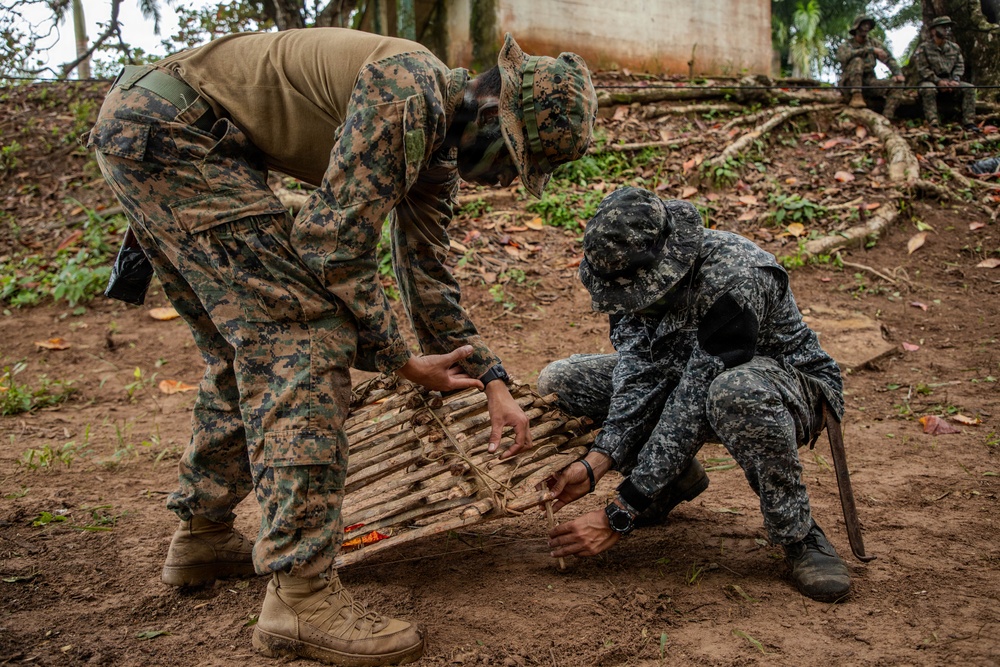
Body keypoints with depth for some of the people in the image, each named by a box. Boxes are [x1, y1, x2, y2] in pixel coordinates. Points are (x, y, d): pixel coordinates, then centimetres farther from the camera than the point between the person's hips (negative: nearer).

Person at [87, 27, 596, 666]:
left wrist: (494, 383, 12)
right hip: (165, 125, -11)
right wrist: (401, 361, -10)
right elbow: (334, 243, -21)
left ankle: (203, 536, 30)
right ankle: (302, 594, -14)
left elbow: (429, 276, 16)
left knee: (251, 342, 15)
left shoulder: (437, 145, 11)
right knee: (306, 332, -16)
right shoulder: (408, 90, -20)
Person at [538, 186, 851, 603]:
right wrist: (595, 464, -34)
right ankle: (678, 480, 10)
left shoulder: (734, 280, -35)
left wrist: (618, 517, -33)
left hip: (789, 386, -6)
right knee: (558, 383, -9)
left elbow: (691, 411, -35)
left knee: (736, 391, -44)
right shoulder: (633, 268, -14)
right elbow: (639, 376, -19)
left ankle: (799, 537, -18)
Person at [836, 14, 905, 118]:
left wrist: (898, 73, -14)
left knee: (896, 86, -16)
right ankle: (856, 96, -36)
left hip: (869, 82, 4)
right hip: (850, 84, -4)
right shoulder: (846, 45, -1)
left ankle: (886, 119, -25)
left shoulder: (873, 42, 12)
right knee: (857, 60, -29)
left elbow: (889, 59, 5)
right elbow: (845, 55, -26)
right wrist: (871, 50, -31)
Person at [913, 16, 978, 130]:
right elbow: (923, 69, -13)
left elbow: (960, 66, 9)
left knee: (969, 88, -15)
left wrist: (955, 80, -11)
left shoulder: (954, 47, 11)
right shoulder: (923, 48, -6)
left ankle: (969, 122, -16)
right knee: (929, 90, -38)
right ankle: (933, 123, -41)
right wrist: (938, 81, -21)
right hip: (930, 81, -5)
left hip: (949, 81, 5)